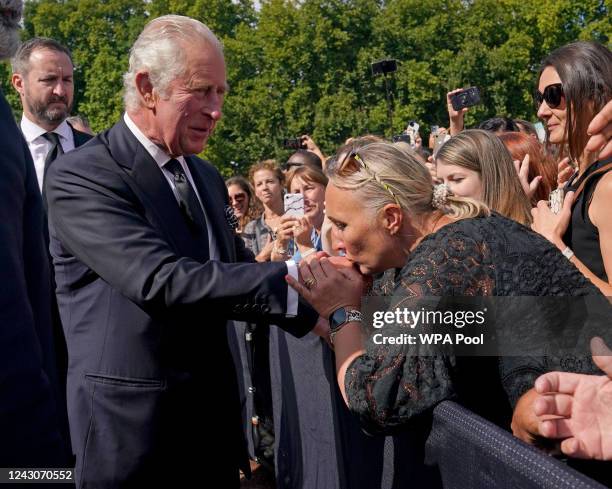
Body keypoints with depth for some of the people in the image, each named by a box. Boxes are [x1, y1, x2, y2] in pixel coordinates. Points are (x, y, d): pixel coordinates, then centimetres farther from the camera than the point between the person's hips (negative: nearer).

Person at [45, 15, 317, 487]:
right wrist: (294, 276, -28)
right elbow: (161, 281, -26)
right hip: (133, 432, -7)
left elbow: (235, 272, 14)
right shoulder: (81, 175, -14)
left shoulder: (207, 178, 11)